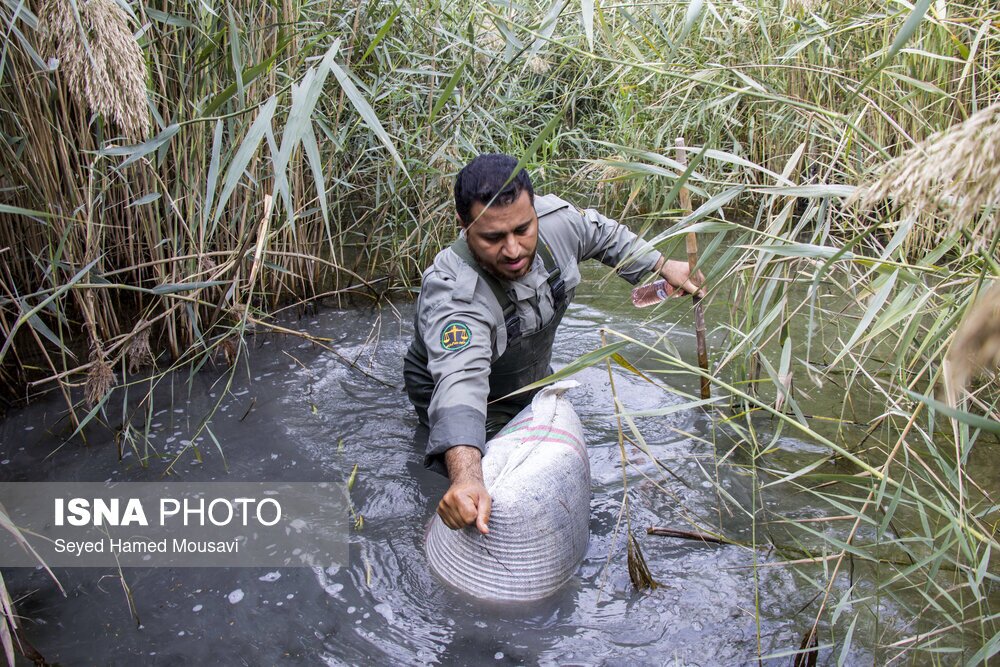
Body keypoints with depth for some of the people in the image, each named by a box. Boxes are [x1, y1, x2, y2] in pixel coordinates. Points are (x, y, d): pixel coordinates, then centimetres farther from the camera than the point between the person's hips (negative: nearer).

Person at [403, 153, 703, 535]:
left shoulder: (555, 219, -25)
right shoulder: (453, 292, -44)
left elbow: (602, 234, -1)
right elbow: (461, 380, -59)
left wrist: (664, 267, 5)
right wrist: (466, 478, -74)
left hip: (533, 376, 6)